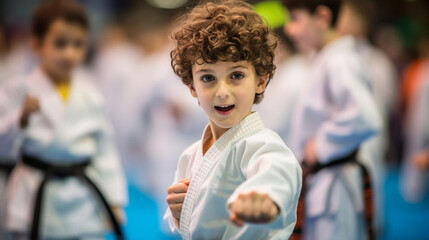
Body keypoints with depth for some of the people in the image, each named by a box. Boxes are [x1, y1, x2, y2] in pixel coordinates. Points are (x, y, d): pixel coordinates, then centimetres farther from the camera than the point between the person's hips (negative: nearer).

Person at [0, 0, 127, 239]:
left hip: (84, 203, 2)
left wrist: (114, 200, 4)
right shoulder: (20, 91, -6)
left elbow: (105, 147, 6)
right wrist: (22, 118, -24)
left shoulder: (90, 94, 1)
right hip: (37, 200, -2)